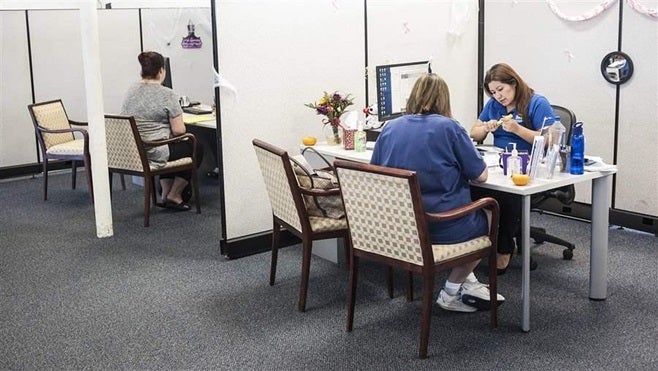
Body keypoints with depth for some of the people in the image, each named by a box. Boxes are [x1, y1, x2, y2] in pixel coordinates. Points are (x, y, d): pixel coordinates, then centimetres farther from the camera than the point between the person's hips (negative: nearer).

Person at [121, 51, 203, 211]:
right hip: (154, 154, -8)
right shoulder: (167, 94, -14)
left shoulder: (130, 92, 5)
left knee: (172, 149, 34)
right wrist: (171, 131, 9)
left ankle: (165, 195, 30)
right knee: (196, 149, 16)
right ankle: (174, 195, 18)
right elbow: (178, 130, -16)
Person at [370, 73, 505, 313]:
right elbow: (481, 176, -4)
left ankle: (468, 282, 27)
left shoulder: (389, 128, 3)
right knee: (489, 217, 26)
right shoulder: (449, 127, -9)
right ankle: (451, 292, 24)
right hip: (441, 227, -6)